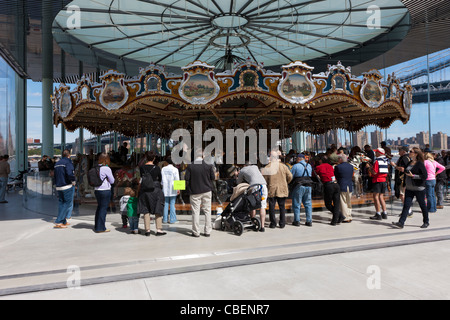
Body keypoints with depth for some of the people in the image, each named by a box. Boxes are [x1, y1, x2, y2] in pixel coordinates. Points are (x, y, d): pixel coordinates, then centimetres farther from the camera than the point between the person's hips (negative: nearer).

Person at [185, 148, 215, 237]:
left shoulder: (190, 166, -7)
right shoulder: (208, 166, -5)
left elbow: (186, 179, -4)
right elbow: (213, 177, 2)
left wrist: (189, 189, 11)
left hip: (194, 192, -1)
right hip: (207, 191, 1)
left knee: (195, 212, 5)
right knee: (207, 211, 9)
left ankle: (196, 232, 9)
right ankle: (207, 231, 13)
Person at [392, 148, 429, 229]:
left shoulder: (420, 164, -12)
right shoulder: (410, 163, 11)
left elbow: (425, 176, -16)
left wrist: (413, 176, -20)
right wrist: (404, 170, 11)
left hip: (419, 189, -7)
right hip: (409, 189, 7)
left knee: (422, 205, 9)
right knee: (406, 205, 0)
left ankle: (426, 222, 27)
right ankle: (401, 223, -4)